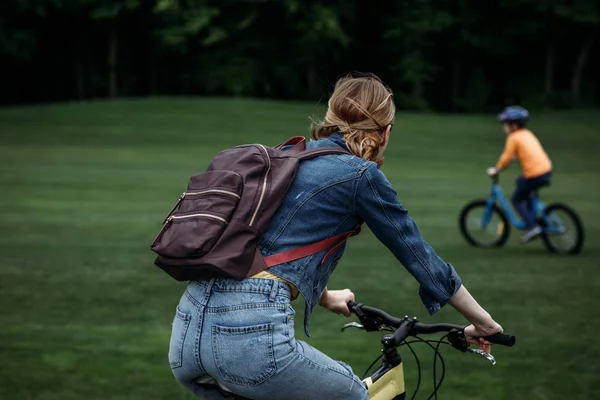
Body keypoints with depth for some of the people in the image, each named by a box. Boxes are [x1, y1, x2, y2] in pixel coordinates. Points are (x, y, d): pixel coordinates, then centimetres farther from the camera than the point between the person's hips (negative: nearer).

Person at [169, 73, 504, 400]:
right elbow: (422, 259, 13)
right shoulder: (361, 175, 5)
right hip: (250, 333, -7)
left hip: (188, 328, 7)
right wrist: (484, 323, 27)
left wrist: (326, 297, 61)